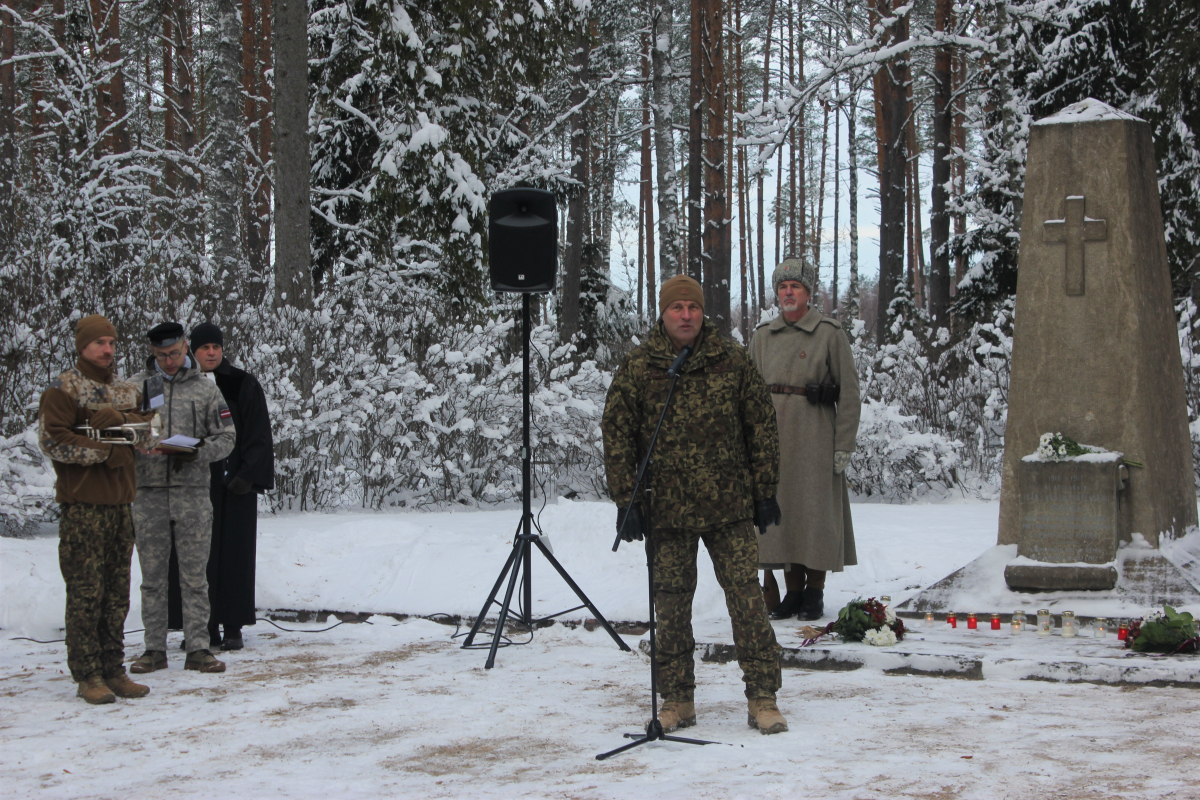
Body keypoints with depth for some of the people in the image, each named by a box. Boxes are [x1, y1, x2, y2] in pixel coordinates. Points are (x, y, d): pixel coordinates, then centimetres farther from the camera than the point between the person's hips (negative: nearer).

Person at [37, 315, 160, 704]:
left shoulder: (127, 390, 18)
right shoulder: (63, 389, -2)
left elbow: (149, 432, 8)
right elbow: (52, 440, -11)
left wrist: (117, 418, -12)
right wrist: (105, 452, -13)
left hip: (121, 501, 6)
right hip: (82, 503, -6)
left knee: (118, 592, 7)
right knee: (85, 591, -7)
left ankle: (113, 671, 13)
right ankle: (87, 675, -2)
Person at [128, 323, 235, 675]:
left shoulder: (205, 388, 6)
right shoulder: (136, 386, 7)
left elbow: (226, 438, 5)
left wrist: (196, 452, -14)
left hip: (193, 492, -1)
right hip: (148, 491, 1)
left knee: (195, 575, 1)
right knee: (152, 574, 5)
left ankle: (197, 648, 6)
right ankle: (154, 649, 12)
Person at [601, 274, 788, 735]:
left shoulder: (731, 360, 4)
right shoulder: (637, 368, 1)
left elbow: (761, 425, 8)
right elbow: (616, 436, 3)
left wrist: (765, 490, 6)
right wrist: (627, 500, -3)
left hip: (729, 508, 0)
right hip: (667, 510, 0)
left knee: (747, 600, -3)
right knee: (671, 607, 6)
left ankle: (762, 699, 4)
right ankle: (677, 701, 18)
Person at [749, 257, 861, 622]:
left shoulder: (830, 334, -1)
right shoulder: (762, 336, 12)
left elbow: (849, 393, -3)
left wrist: (844, 445, -8)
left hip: (814, 437, -4)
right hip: (771, 437, 4)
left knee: (815, 512, -1)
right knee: (780, 512, 4)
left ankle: (815, 593, 8)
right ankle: (792, 592, 13)